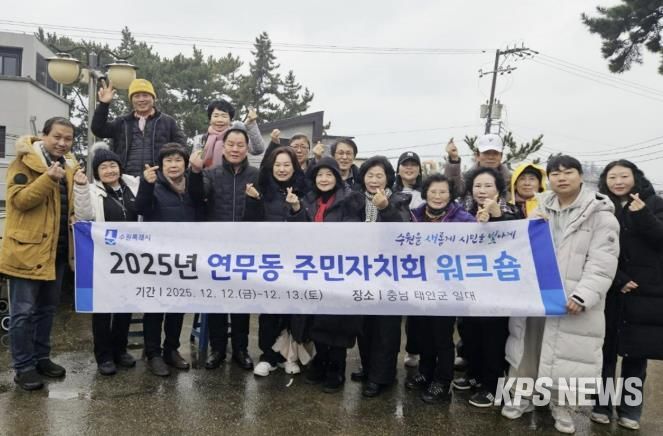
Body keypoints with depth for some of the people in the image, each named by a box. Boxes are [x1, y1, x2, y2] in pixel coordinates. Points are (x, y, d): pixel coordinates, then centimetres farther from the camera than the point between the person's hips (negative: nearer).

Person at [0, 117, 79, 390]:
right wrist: (49, 179, -28)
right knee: (23, 311, 0)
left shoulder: (69, 166, 13)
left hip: (57, 248, 7)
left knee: (47, 309, 15)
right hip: (27, 248, -7)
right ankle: (23, 367, 10)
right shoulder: (25, 161, -8)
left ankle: (41, 358, 28)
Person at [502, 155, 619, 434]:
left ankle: (559, 404, 28)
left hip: (571, 300, -4)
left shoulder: (600, 213, -5)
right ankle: (522, 396, 30)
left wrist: (582, 296, -21)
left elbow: (602, 263, -12)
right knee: (527, 347, 13)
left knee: (566, 352, 7)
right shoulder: (541, 208, 9)